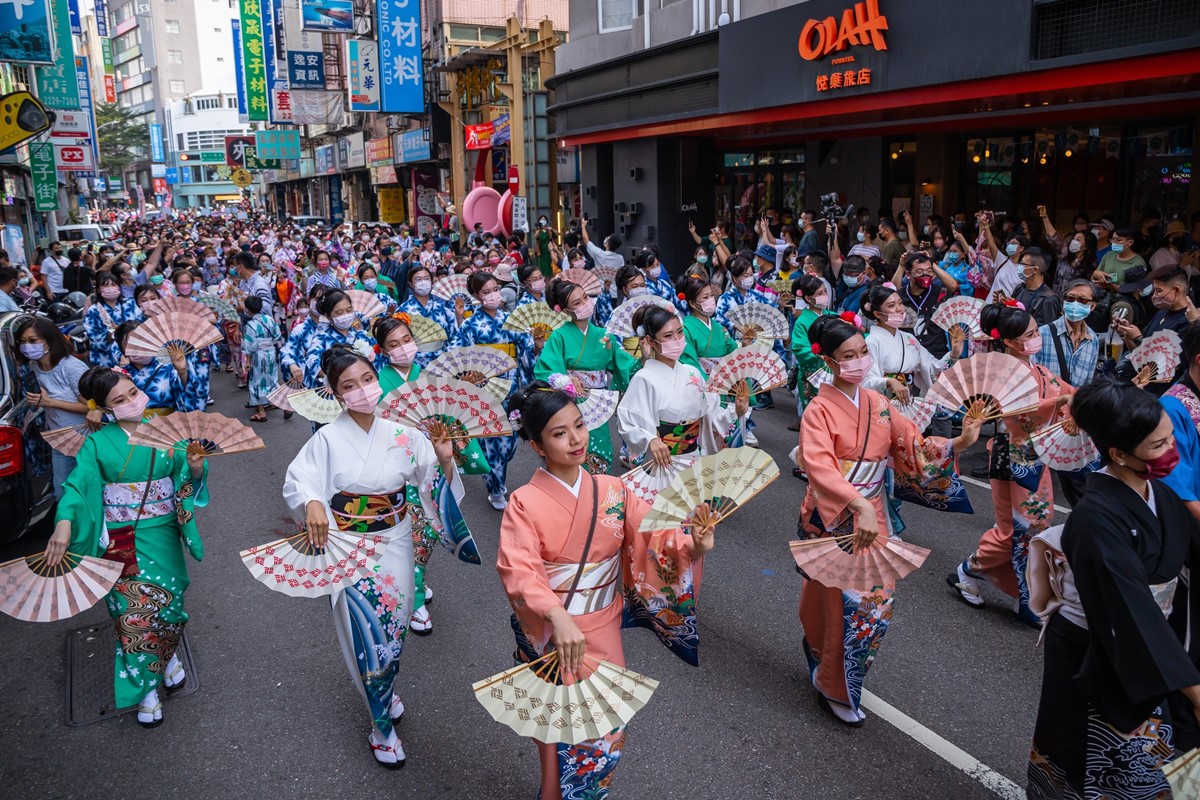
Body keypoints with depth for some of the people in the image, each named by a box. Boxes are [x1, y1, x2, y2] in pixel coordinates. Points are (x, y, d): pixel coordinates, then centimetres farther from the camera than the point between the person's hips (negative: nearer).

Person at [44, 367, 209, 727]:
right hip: (121, 540, -1)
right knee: (135, 607, -5)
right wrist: (64, 524, -28)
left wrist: (196, 467, -25)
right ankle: (146, 688, 13)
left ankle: (166, 653, 33)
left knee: (167, 599, 0)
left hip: (163, 534, 1)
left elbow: (186, 475, -1)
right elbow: (78, 484, -12)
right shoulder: (98, 443, -3)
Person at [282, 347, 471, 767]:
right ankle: (382, 724, 25)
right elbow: (296, 480, -15)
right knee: (367, 634, 3)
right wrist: (312, 503, -35)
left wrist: (444, 460, -21)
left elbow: (435, 482, -1)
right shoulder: (328, 438, -10)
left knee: (394, 628, 15)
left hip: (395, 544, 2)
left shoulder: (403, 433, -4)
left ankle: (386, 690, 48)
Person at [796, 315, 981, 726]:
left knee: (881, 597, 9)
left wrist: (959, 442, -13)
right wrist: (860, 506, -43)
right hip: (831, 520, -6)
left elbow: (914, 447, 3)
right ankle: (835, 688, 17)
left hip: (871, 516, 6)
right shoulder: (819, 410, -16)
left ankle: (819, 650, 35)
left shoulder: (878, 404, 4)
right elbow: (820, 468, -30)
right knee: (859, 602, -5)